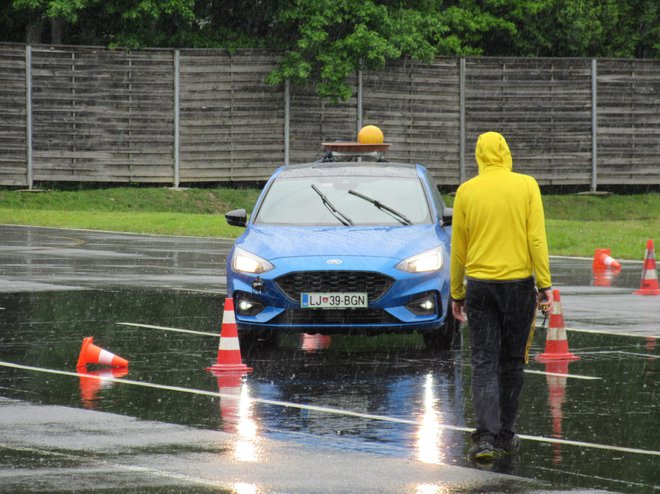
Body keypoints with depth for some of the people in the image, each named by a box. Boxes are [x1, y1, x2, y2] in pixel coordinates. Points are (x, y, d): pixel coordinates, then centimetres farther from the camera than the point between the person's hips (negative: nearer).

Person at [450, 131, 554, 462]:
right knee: (511, 361, 13)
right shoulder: (526, 186, -2)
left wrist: (456, 294, 12)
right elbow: (537, 238, -7)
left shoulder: (466, 192, 0)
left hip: (479, 285, 0)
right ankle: (505, 434, 20)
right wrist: (545, 285, -4)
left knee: (484, 363, 0)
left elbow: (458, 248, 4)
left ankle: (485, 437, -14)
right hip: (519, 284, 0)